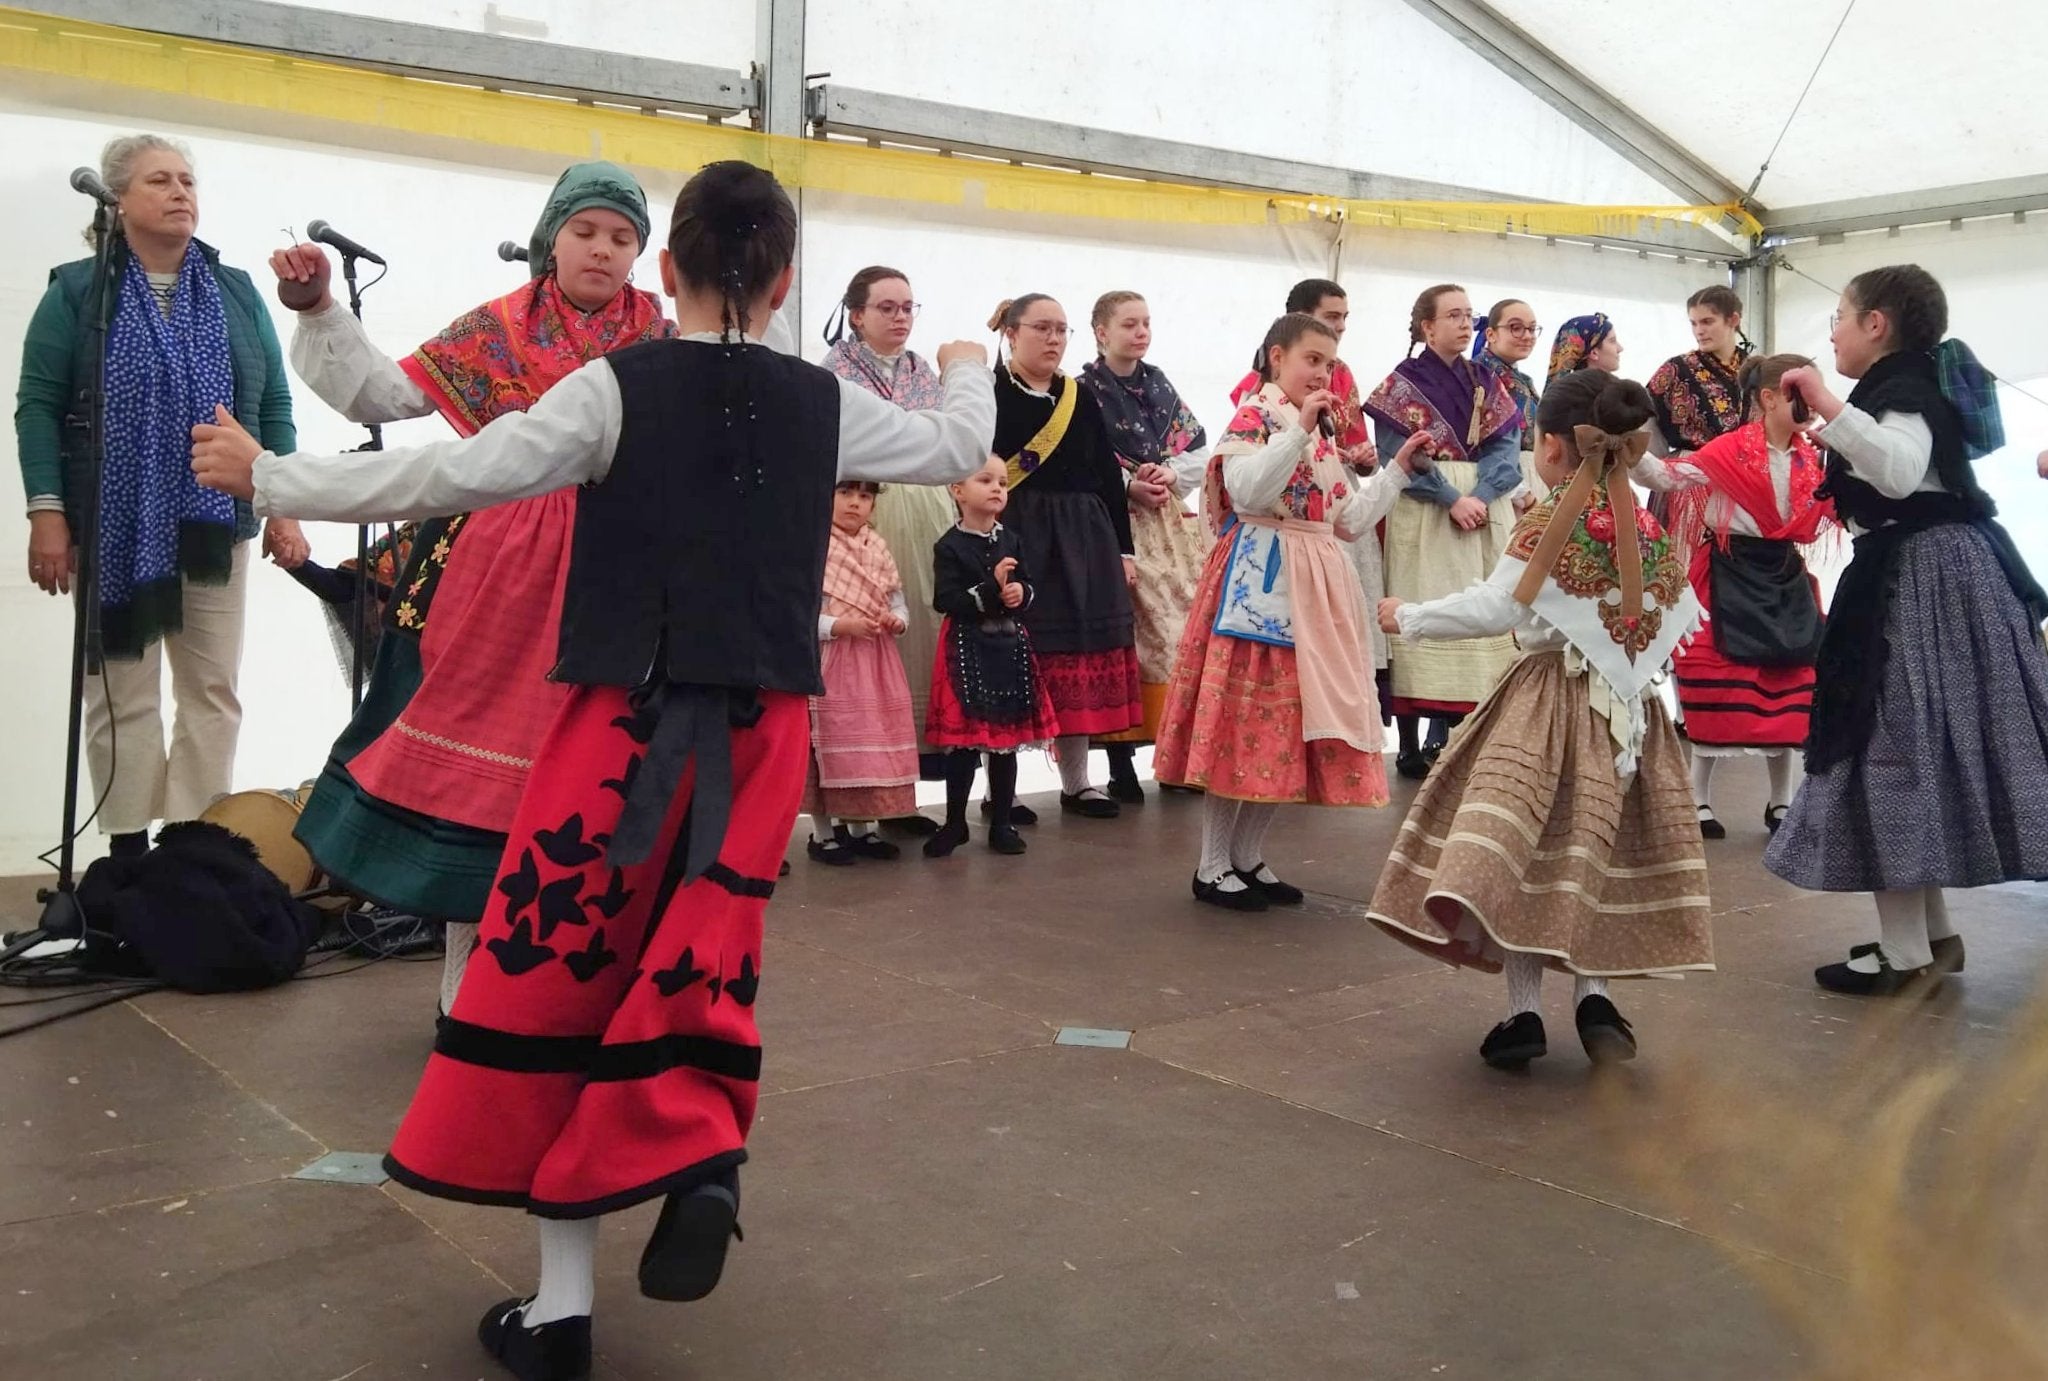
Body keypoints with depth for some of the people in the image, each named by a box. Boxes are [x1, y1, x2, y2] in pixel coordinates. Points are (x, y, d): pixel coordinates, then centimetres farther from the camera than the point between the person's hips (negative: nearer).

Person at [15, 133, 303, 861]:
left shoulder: (237, 292, 10)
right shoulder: (77, 290, 2)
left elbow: (275, 406, 10)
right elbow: (38, 406, -2)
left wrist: (283, 507, 2)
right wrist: (46, 513, -12)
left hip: (216, 526, 3)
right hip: (114, 529, -3)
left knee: (213, 691, 4)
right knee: (122, 695, 2)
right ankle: (129, 850, 8)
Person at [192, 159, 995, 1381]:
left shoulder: (619, 387, -6)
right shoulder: (824, 404, 4)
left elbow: (467, 472, -11)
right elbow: (959, 451, 19)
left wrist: (271, 478, -1)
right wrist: (968, 373, 41)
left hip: (627, 719, -3)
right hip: (761, 725, 3)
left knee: (560, 966, 7)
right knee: (699, 970, 16)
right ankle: (699, 1154, -12)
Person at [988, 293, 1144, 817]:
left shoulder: (1081, 398, 13)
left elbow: (1109, 475, 14)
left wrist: (1123, 548, 10)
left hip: (1084, 542, 5)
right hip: (1013, 540, -5)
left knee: (1083, 655, 6)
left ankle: (1076, 782, 15)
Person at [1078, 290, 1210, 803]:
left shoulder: (1159, 384, 14)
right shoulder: (1085, 389, -3)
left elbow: (1198, 448, 12)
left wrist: (1170, 473, -7)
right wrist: (1128, 483, -16)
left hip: (1170, 519, 6)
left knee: (1184, 625, 3)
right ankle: (1121, 765, -2)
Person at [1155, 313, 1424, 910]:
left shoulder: (1323, 436, 21)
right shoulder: (1253, 418, -4)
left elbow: (1350, 519, 20)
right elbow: (1246, 489, -21)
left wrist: (1398, 468, 18)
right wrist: (1297, 428, -20)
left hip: (1313, 583, 8)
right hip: (1261, 578, -8)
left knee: (1291, 724, 7)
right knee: (1245, 712, -7)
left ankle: (1248, 856, 17)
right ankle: (1213, 866, 2)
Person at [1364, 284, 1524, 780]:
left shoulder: (1488, 384, 15)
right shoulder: (1402, 384, 1)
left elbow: (1506, 448, 4)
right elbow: (1398, 456, -8)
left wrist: (1480, 497, -14)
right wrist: (1452, 499, -17)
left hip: (1486, 512, 5)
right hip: (1423, 518, -5)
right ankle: (1410, 746, -3)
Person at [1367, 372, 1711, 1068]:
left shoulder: (1549, 522, -8)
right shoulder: (1648, 527, 8)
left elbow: (1495, 608, -11)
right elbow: (1683, 618, 12)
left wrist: (1409, 616, 1)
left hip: (1548, 698, -6)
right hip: (1626, 708, 6)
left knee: (1520, 848, -2)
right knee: (1593, 847, 14)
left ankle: (1524, 1012, -5)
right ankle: (1593, 995, 7)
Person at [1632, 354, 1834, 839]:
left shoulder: (1811, 460, 5)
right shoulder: (1730, 451, -13)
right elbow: (1667, 477, -20)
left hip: (1786, 577, 6)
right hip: (1733, 576, -6)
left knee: (1791, 690, 8)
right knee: (1719, 689, -3)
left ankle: (1781, 801, 22)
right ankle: (1699, 800, 11)